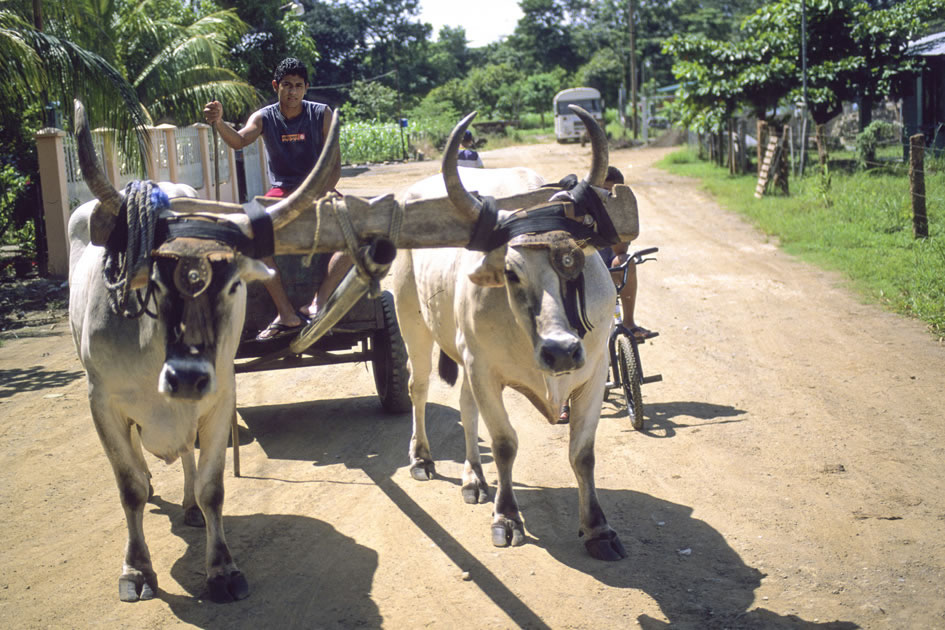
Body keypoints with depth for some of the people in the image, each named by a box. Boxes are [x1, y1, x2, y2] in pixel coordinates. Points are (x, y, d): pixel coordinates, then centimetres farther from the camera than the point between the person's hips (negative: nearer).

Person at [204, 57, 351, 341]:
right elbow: (239, 140, -20)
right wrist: (218, 122, -41)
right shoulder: (264, 117, 0)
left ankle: (318, 304, -29)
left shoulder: (322, 114, -2)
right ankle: (287, 314, -29)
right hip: (280, 194, 0)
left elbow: (334, 166, -4)